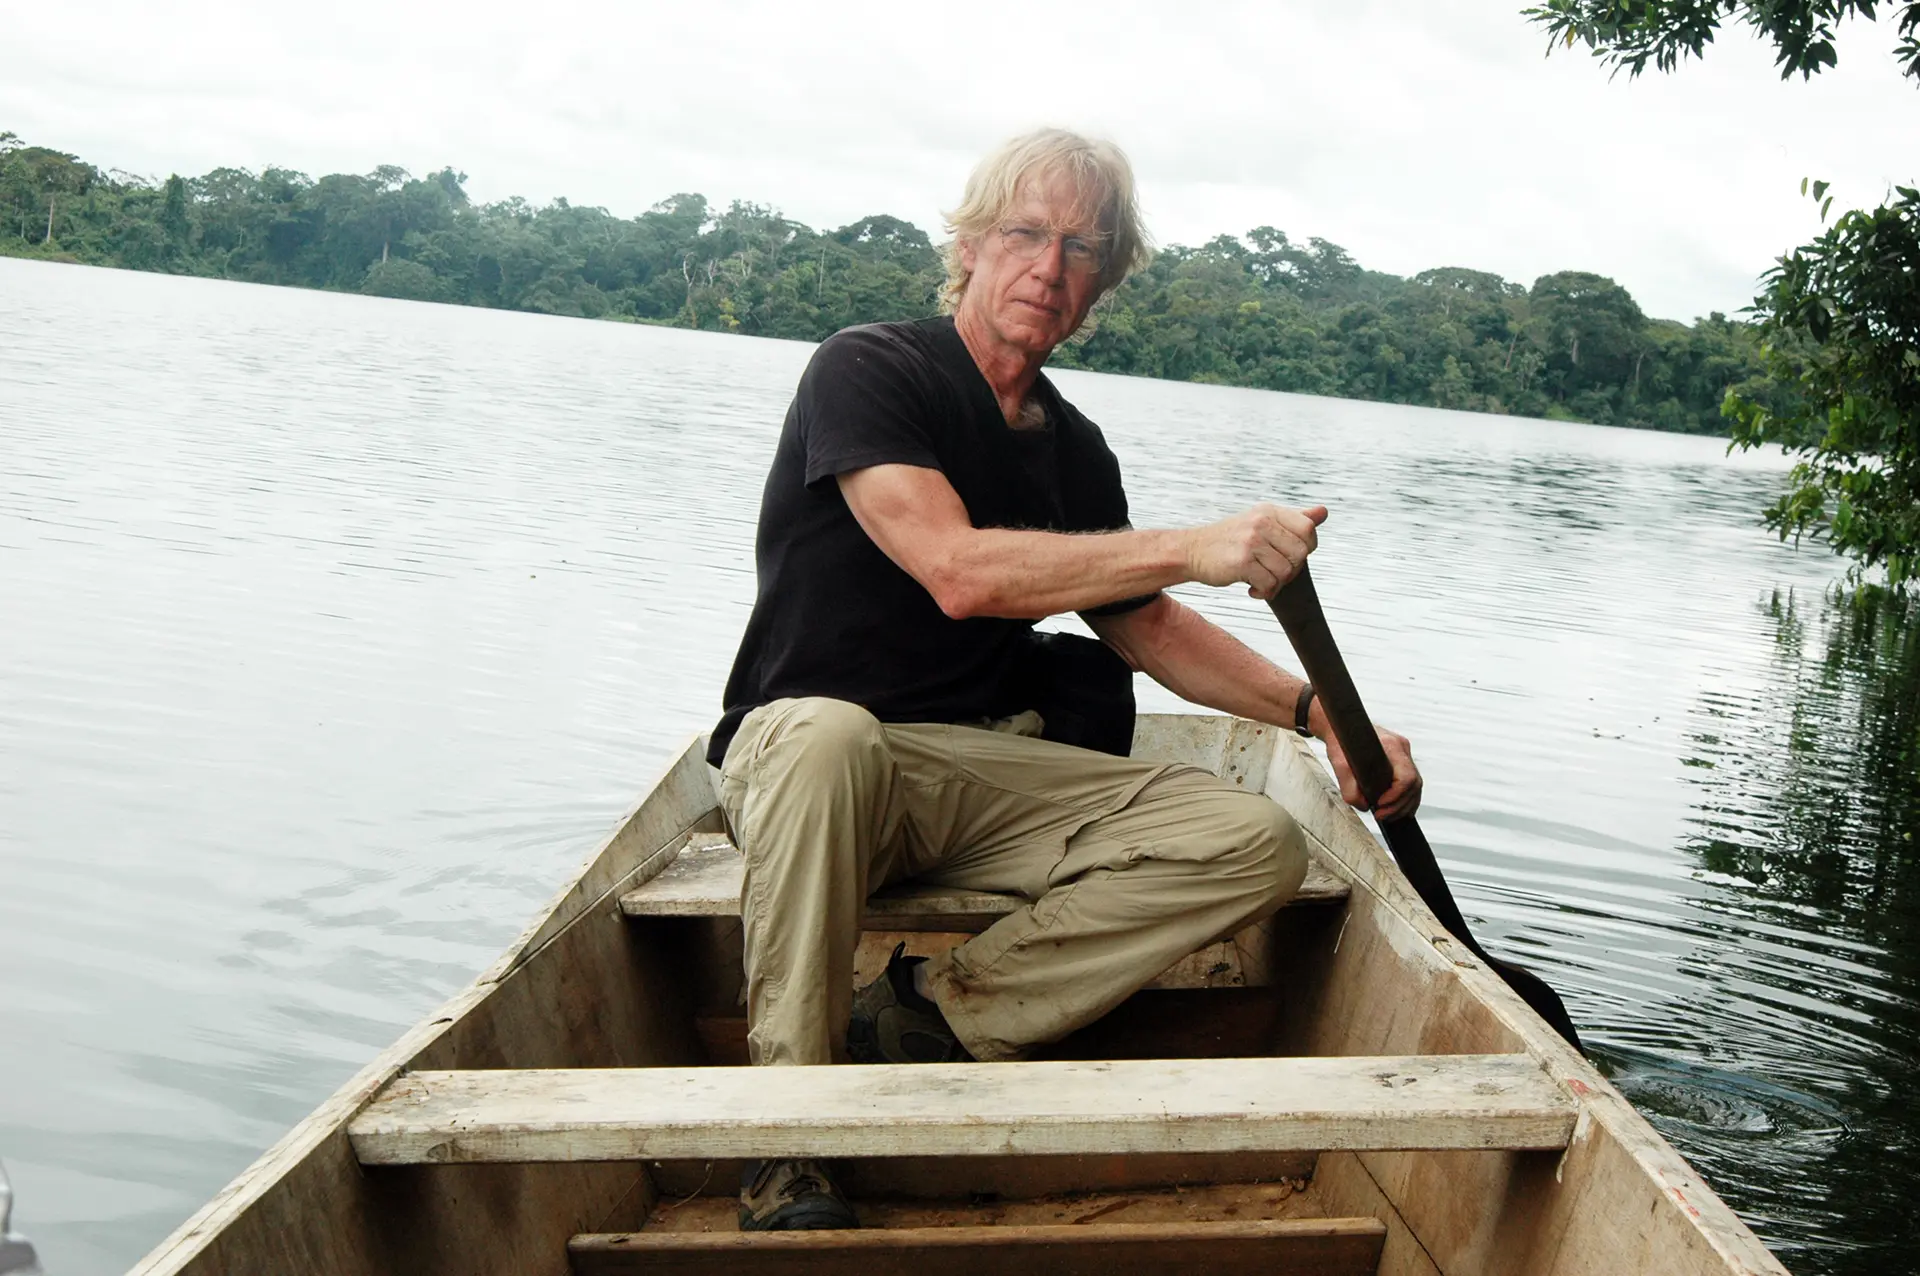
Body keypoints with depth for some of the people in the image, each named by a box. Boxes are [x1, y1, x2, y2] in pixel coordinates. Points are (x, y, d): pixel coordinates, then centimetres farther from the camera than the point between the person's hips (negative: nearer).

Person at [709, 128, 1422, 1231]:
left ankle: (931, 1016, -17)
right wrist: (1197, 548, -27)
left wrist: (1315, 711, 7)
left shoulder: (1074, 448, 12)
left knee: (1259, 845, -12)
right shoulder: (867, 371, -8)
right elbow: (958, 571, -23)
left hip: (991, 773, 6)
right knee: (831, 735, -43)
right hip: (799, 753, -6)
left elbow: (1142, 624, 21)